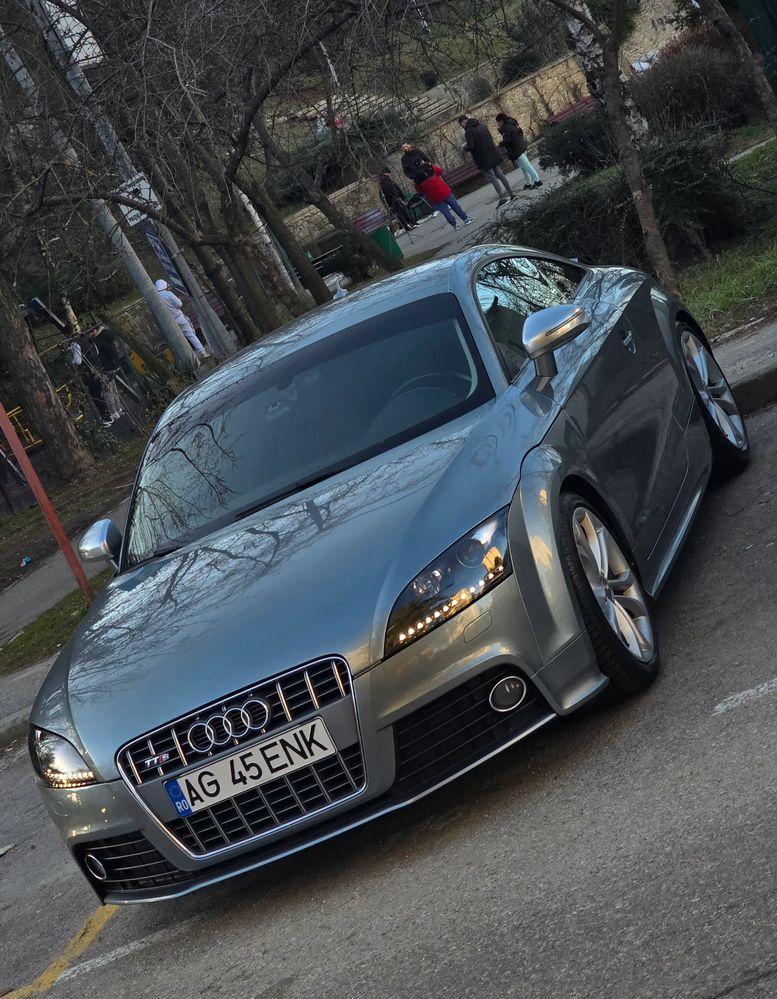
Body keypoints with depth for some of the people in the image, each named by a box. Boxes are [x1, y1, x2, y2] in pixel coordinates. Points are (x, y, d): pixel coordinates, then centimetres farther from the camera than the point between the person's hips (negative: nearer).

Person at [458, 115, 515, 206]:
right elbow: (490, 138, 15)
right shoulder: (481, 125, 8)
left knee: (492, 178, 0)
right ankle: (510, 193, 19)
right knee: (499, 174, 16)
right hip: (493, 155, 8)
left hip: (483, 159, -8)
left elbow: (470, 147, -24)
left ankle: (502, 197, -1)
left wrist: (465, 147, -3)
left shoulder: (469, 132, -17)